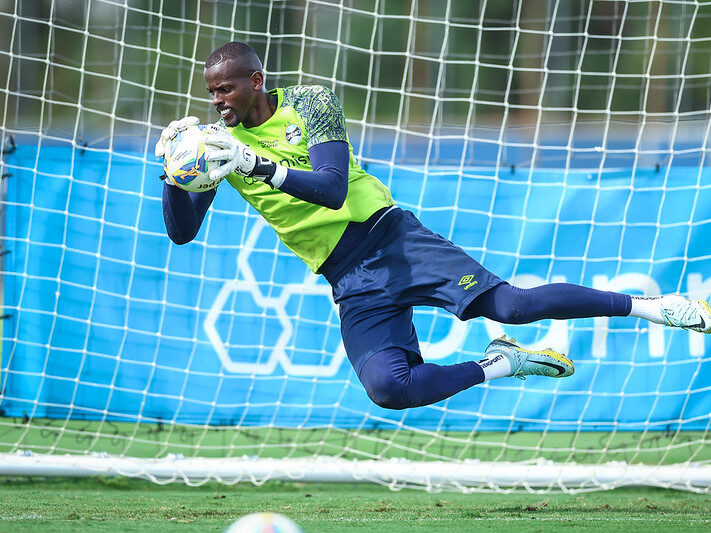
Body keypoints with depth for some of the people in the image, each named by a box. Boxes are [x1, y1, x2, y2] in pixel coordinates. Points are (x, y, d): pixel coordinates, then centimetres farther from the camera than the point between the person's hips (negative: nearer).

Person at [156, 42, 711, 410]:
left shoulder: (309, 102, -4)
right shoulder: (222, 142, 7)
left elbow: (333, 188, -16)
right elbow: (181, 230, 5)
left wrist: (258, 165, -29)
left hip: (387, 234, -2)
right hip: (351, 282, 3)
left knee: (510, 304, -18)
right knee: (386, 386, -26)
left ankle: (644, 305, -2)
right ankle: (499, 366, -4)